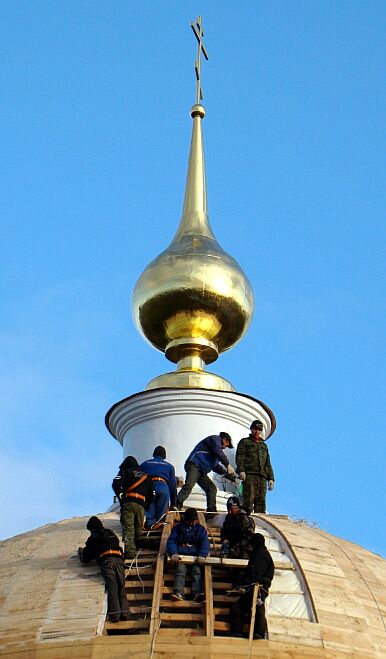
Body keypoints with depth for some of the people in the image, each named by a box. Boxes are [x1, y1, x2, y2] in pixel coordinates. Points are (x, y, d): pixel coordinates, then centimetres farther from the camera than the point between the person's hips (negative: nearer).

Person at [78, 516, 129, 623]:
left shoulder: (93, 538, 20)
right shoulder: (112, 535, 35)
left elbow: (85, 559, 21)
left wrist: (81, 551, 43)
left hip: (106, 559, -4)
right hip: (119, 558, 4)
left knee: (112, 586, -15)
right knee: (121, 585, -2)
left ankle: (114, 613, -30)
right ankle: (124, 611, -21)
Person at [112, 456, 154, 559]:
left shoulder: (125, 471, 14)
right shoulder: (146, 476, 27)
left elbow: (116, 484, -5)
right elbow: (152, 494, 22)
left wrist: (121, 496, 3)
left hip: (128, 503, -4)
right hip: (141, 505, 4)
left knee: (128, 529, -11)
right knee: (138, 529, 15)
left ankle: (130, 551, -24)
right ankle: (139, 549, 8)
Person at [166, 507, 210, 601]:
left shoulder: (200, 529, 14)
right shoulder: (178, 527, 14)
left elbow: (205, 543, 0)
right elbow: (171, 541, 3)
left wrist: (202, 555, -20)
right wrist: (173, 553, -18)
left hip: (195, 555, 1)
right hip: (181, 554, -1)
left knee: (197, 571, -24)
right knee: (180, 570, -26)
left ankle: (197, 593, -41)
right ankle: (178, 593, -43)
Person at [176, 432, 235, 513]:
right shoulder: (215, 439, 4)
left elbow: (215, 466, 38)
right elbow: (219, 452, -13)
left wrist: (226, 471, 31)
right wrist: (228, 465, -9)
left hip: (202, 472, 11)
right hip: (194, 465, -11)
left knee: (212, 488, 8)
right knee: (189, 485, -26)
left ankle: (211, 510, 9)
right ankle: (177, 505, -36)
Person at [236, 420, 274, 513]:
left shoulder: (264, 445, 30)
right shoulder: (244, 442, 15)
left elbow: (268, 463, 26)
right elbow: (240, 457, 1)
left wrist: (271, 478, 15)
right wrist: (241, 470, -16)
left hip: (262, 477, 5)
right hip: (249, 475, -5)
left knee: (261, 501, -4)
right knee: (249, 499, -17)